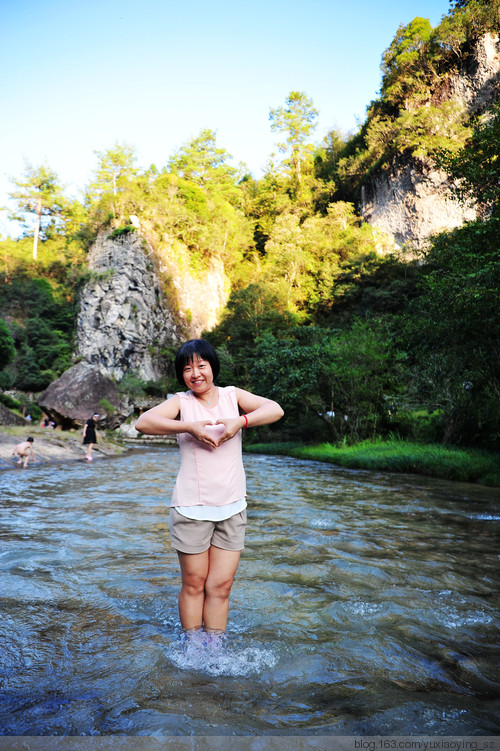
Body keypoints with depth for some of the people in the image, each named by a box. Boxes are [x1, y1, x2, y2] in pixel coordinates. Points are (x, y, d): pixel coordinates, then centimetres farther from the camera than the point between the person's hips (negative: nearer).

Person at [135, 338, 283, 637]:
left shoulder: (232, 395, 5)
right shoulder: (181, 402, 0)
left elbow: (275, 410, -5)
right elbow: (143, 422, -16)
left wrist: (240, 421, -22)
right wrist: (190, 427, -26)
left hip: (232, 508, 2)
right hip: (192, 508, -2)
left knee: (221, 586, 9)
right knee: (194, 584, 11)